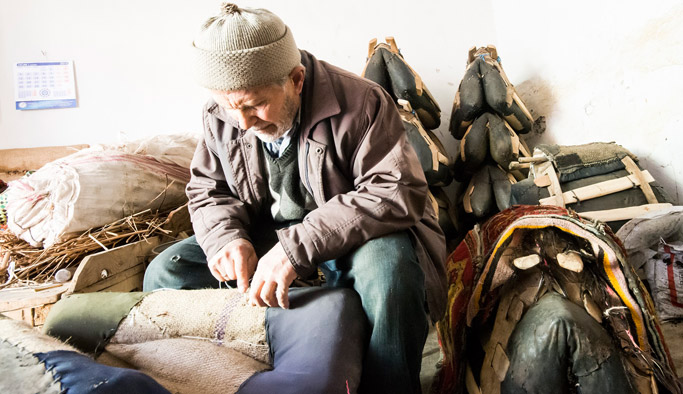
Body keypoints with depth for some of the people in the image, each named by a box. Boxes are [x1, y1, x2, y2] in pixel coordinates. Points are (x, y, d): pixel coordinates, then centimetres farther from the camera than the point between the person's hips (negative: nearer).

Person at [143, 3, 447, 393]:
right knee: (165, 273, -6)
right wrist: (226, 236, -18)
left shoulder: (361, 103, -22)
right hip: (266, 234, 5)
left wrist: (297, 248, -36)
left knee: (388, 266, -40)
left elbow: (399, 192, -29)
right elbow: (209, 190, 8)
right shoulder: (221, 117, -4)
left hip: (352, 236, -4)